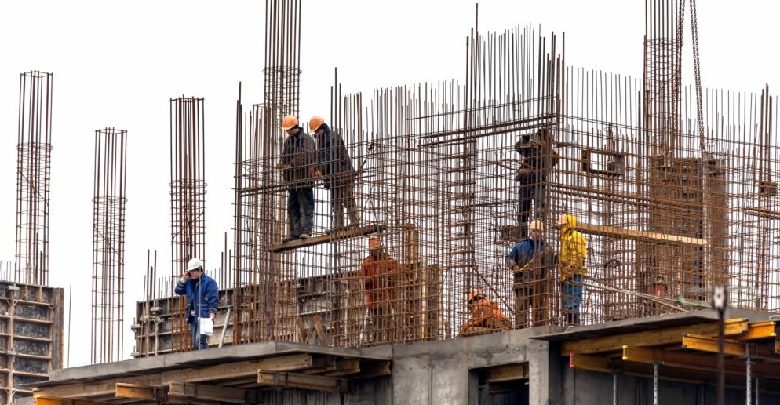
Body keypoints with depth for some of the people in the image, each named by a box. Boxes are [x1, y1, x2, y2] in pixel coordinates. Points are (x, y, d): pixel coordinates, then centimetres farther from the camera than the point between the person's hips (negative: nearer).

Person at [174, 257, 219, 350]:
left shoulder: (209, 282, -4)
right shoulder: (189, 282, 18)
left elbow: (214, 300, -9)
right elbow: (178, 290, 18)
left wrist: (212, 314, -19)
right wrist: (183, 279, 6)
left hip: (204, 317, -8)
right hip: (193, 317, 8)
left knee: (200, 341, -20)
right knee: (195, 343, 8)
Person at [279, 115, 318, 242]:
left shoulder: (307, 139, -5)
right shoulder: (288, 141, 18)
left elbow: (306, 157, -13)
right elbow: (283, 156, 20)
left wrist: (291, 165, -16)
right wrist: (283, 164, 0)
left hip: (304, 179, -8)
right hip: (292, 180, 8)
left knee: (306, 206, -9)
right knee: (292, 207, 7)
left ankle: (306, 230, -12)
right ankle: (295, 232, 9)